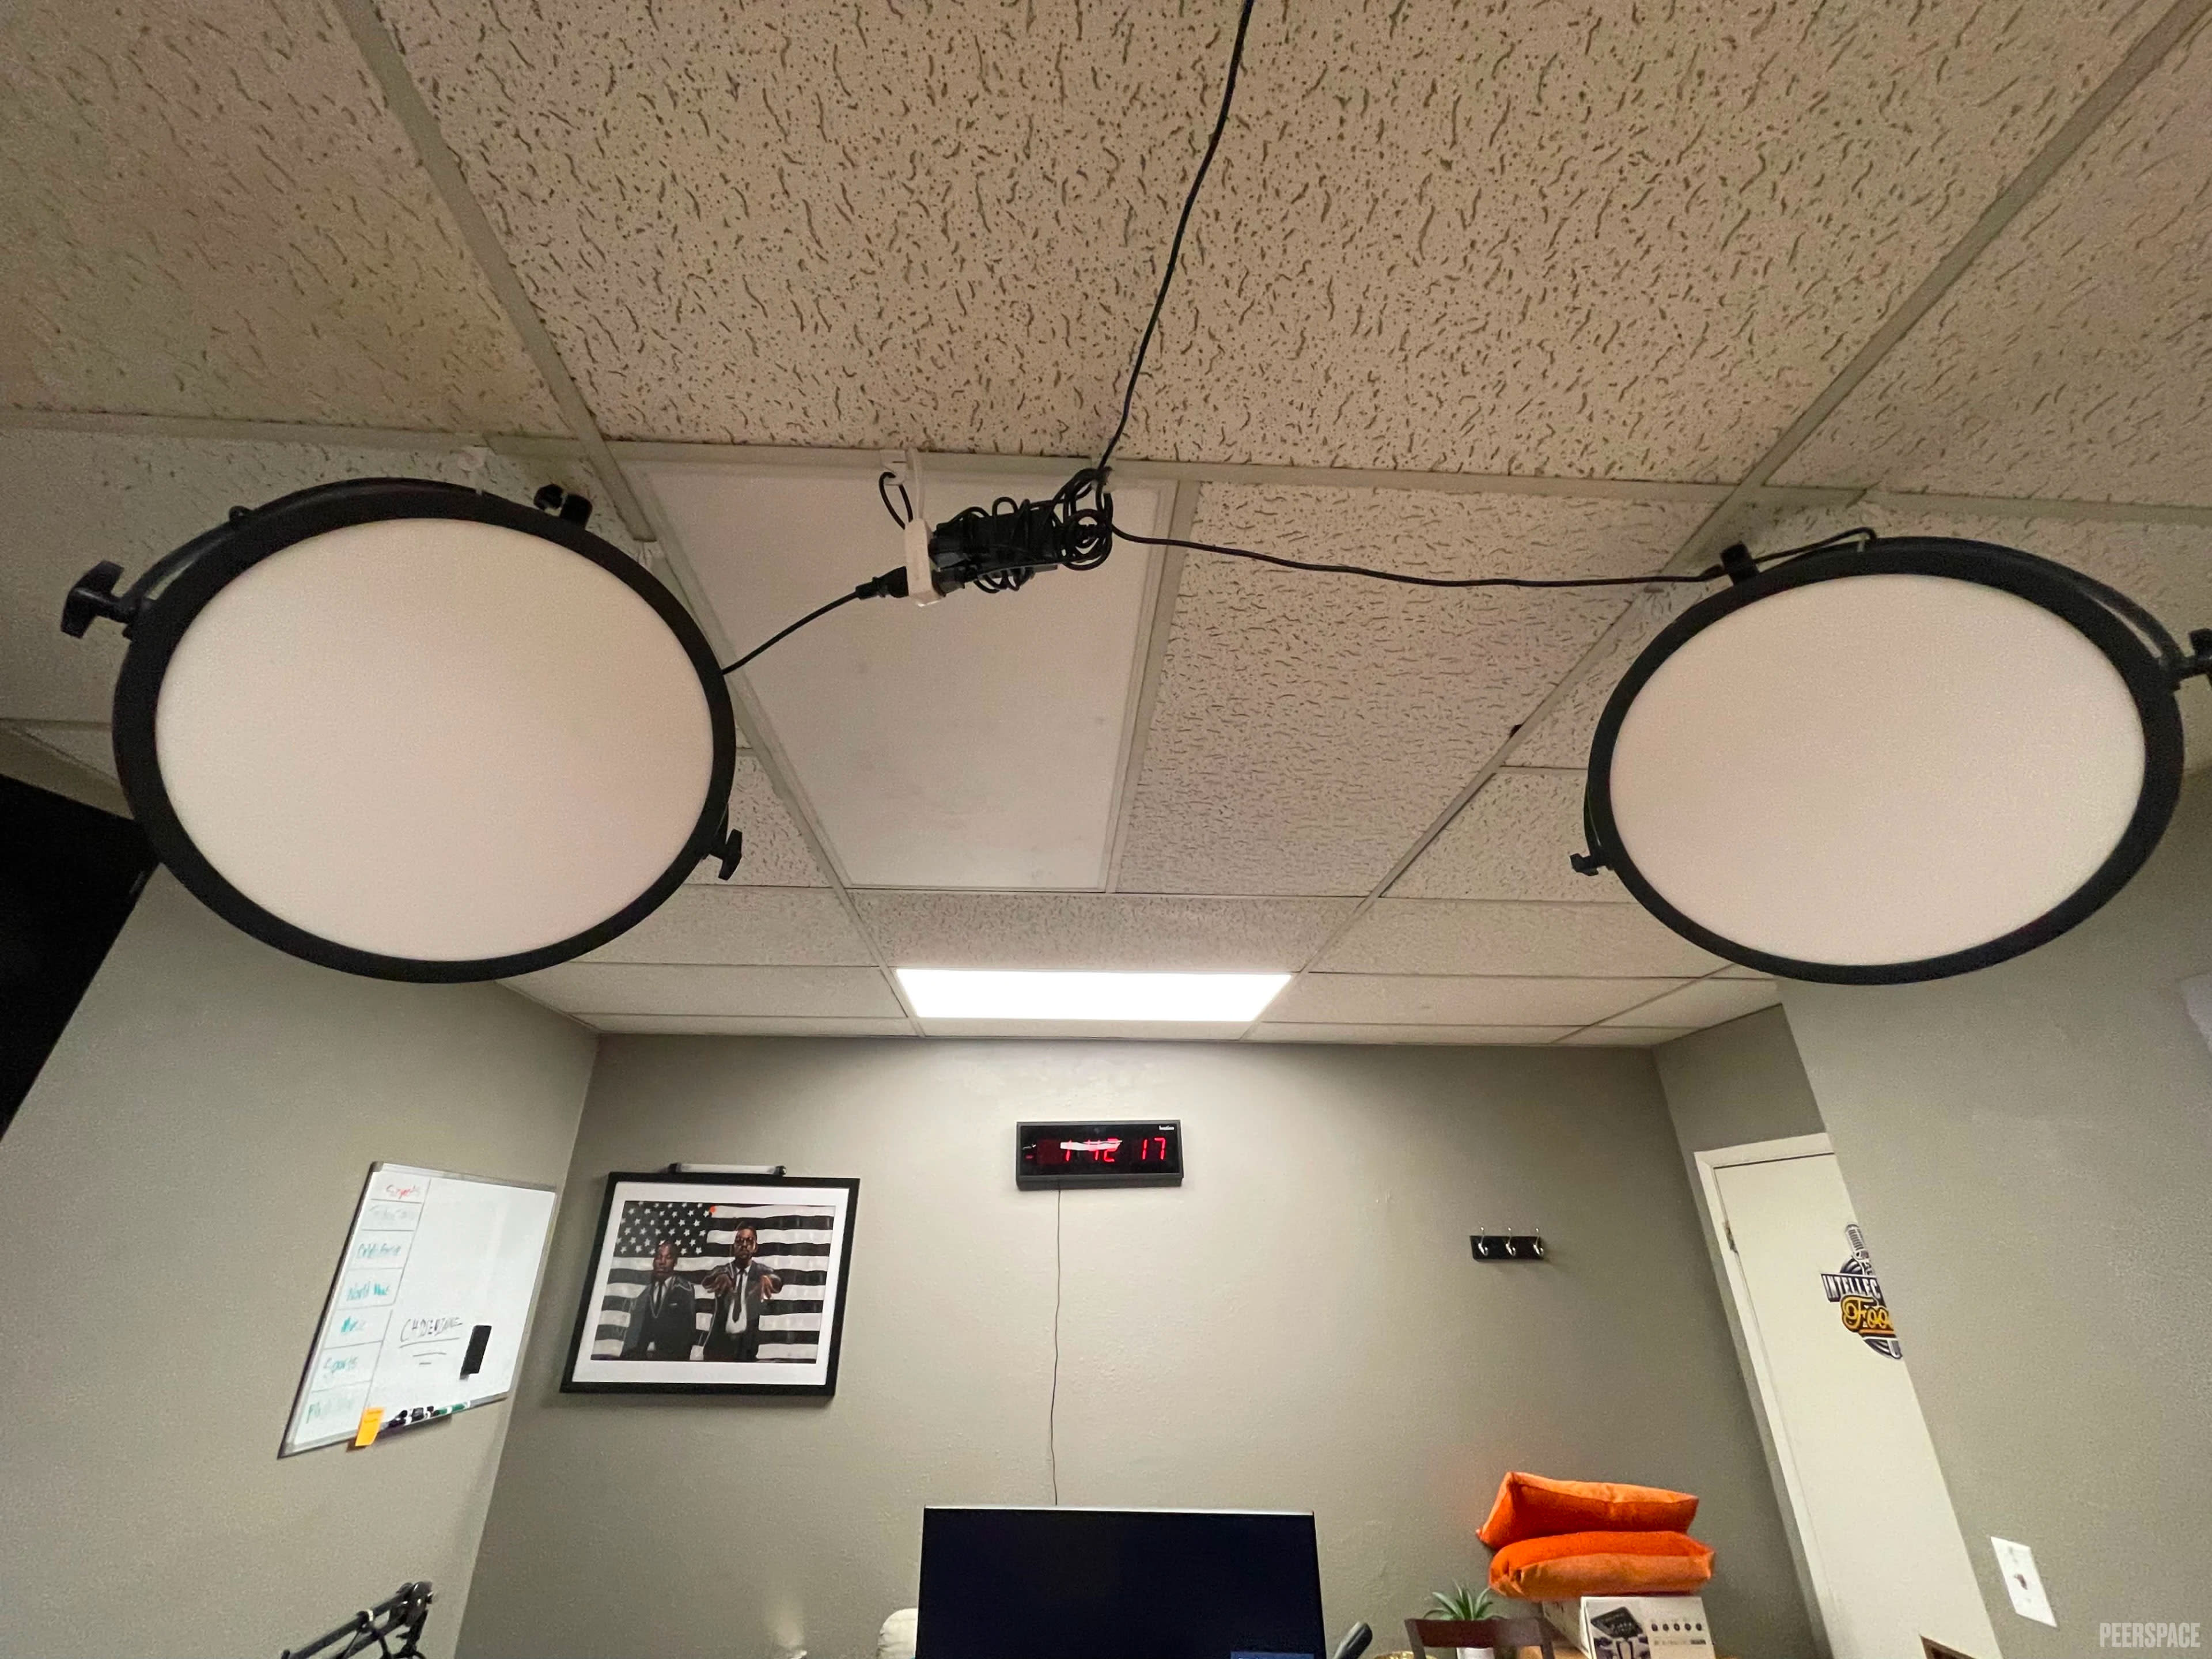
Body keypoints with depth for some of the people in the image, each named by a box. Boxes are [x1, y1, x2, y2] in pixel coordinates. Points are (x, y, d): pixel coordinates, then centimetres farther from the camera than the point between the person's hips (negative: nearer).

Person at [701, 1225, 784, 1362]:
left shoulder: (761, 1272, 4)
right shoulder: (722, 1271, 7)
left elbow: (778, 1282, -15)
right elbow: (705, 1283, -13)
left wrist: (767, 1279, -39)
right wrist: (722, 1277, -37)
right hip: (720, 1341, 1)